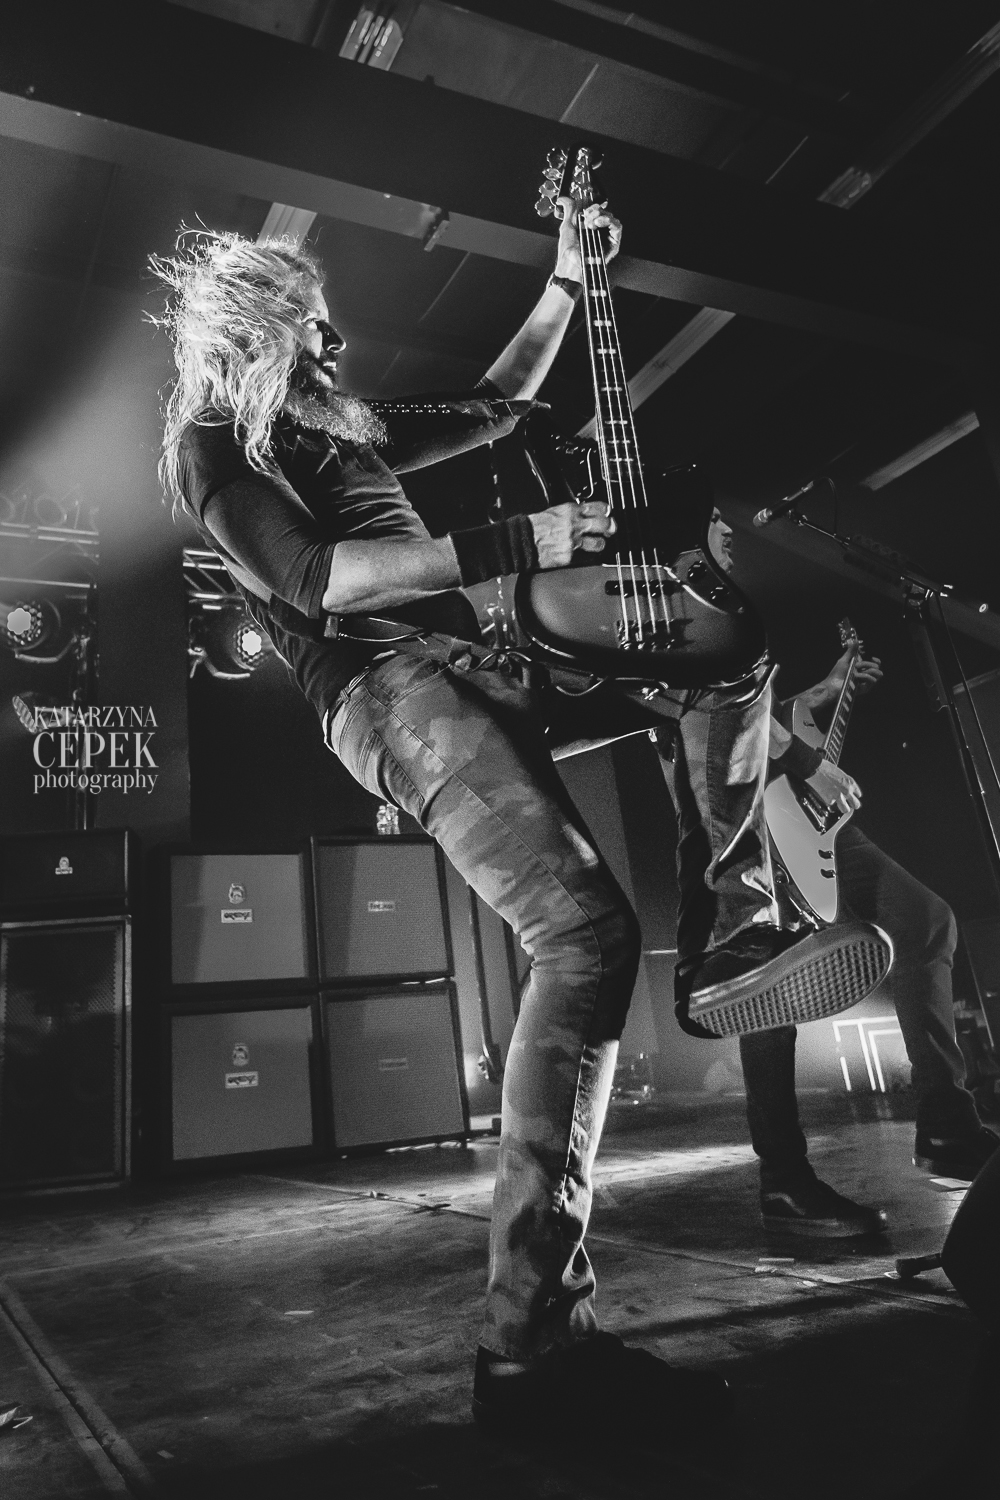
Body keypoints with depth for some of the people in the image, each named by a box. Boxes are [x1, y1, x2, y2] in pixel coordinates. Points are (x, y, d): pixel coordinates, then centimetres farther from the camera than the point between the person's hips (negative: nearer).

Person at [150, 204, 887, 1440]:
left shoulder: (343, 427, 31)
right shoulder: (212, 446, 5)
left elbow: (498, 402, 39)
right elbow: (316, 579, -14)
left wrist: (568, 279, 35)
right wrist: (520, 544, -16)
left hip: (468, 668, 9)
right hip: (386, 691, -9)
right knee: (587, 933, -27)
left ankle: (731, 935, -4)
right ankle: (534, 1340, -24)